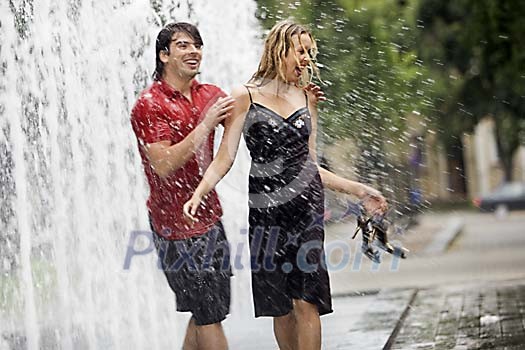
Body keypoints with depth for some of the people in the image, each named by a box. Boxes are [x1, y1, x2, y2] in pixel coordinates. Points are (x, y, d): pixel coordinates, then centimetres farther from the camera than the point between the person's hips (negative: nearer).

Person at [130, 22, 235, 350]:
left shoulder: (209, 94, 9)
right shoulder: (150, 105, -13)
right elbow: (163, 165, -22)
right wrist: (206, 124, -25)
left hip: (208, 214, 8)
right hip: (177, 222, -8)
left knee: (208, 309, 13)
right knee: (209, 312, -4)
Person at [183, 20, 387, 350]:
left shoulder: (306, 97, 12)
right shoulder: (246, 97, 2)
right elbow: (225, 157, -2)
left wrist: (358, 189, 16)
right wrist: (199, 193, -18)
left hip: (306, 202, 2)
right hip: (266, 208, -2)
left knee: (305, 301, -6)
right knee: (280, 307, 2)